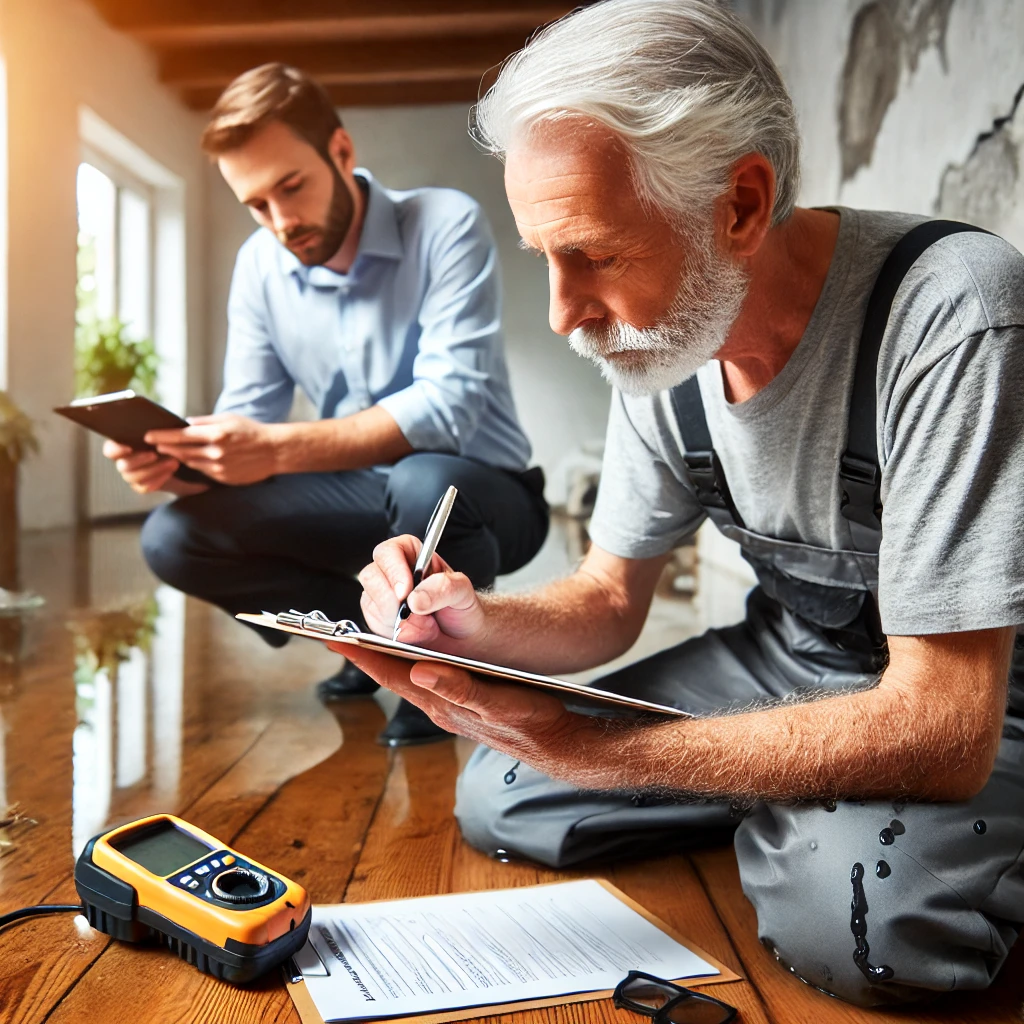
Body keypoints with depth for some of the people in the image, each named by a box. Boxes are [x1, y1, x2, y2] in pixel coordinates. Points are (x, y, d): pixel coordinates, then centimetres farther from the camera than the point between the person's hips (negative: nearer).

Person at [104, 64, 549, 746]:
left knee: (422, 486, -40)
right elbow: (248, 415, 0)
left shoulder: (447, 225, -16)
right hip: (364, 498, 5)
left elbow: (449, 401, -28)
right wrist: (175, 459, -24)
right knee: (175, 538, -15)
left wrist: (279, 449, -38)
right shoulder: (260, 266, 1)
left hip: (482, 490, -4)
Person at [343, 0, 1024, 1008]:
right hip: (785, 662, 6)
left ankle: (790, 831, 1)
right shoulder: (657, 336, -7)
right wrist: (474, 625, -22)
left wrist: (587, 751, -37)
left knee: (854, 905, -35)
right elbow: (609, 600, 0)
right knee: (497, 800, -4)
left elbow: (943, 729, -31)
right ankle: (776, 814, 15)